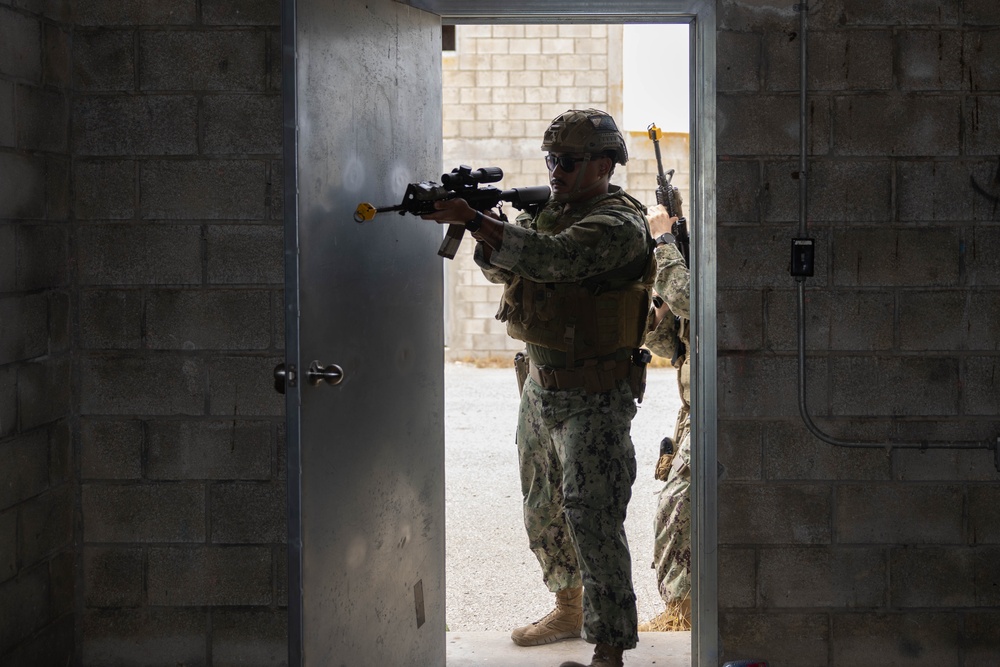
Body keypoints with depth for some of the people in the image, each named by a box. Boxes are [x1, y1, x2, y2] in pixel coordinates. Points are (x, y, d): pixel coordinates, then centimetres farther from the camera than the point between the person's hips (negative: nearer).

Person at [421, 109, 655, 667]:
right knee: (544, 511, 18)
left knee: (591, 517, -12)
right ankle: (571, 610, 37)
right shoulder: (551, 210, 11)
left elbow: (555, 258, -31)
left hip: (594, 399, -9)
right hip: (541, 388, 9)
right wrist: (479, 224, -13)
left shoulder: (619, 223, -16)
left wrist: (476, 220, -33)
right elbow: (502, 267, 7)